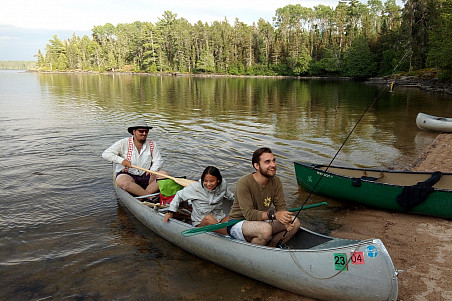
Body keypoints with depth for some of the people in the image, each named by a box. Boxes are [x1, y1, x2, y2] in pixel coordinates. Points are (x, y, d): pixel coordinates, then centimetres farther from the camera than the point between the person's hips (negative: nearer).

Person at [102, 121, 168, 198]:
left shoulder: (152, 144, 5)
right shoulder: (124, 143, -5)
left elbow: (158, 160, 6)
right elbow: (105, 154, -7)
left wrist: (153, 170, -16)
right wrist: (121, 160, -23)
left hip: (146, 175, 3)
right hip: (127, 174, -3)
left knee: (164, 175, -20)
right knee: (123, 182, -37)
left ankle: (141, 198, -30)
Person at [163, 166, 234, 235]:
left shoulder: (223, 185, -3)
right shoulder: (196, 187, -12)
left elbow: (230, 196, 21)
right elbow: (179, 195, 2)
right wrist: (171, 212, 1)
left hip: (220, 219, 3)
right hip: (200, 223, -3)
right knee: (208, 217, -39)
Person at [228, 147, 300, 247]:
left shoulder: (276, 182, -3)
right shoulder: (244, 183, -22)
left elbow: (281, 206, -2)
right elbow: (248, 214, -27)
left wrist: (286, 219, -25)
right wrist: (273, 214, -38)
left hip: (261, 221, 7)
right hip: (237, 224, -7)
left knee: (295, 223, -8)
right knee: (265, 229, -35)